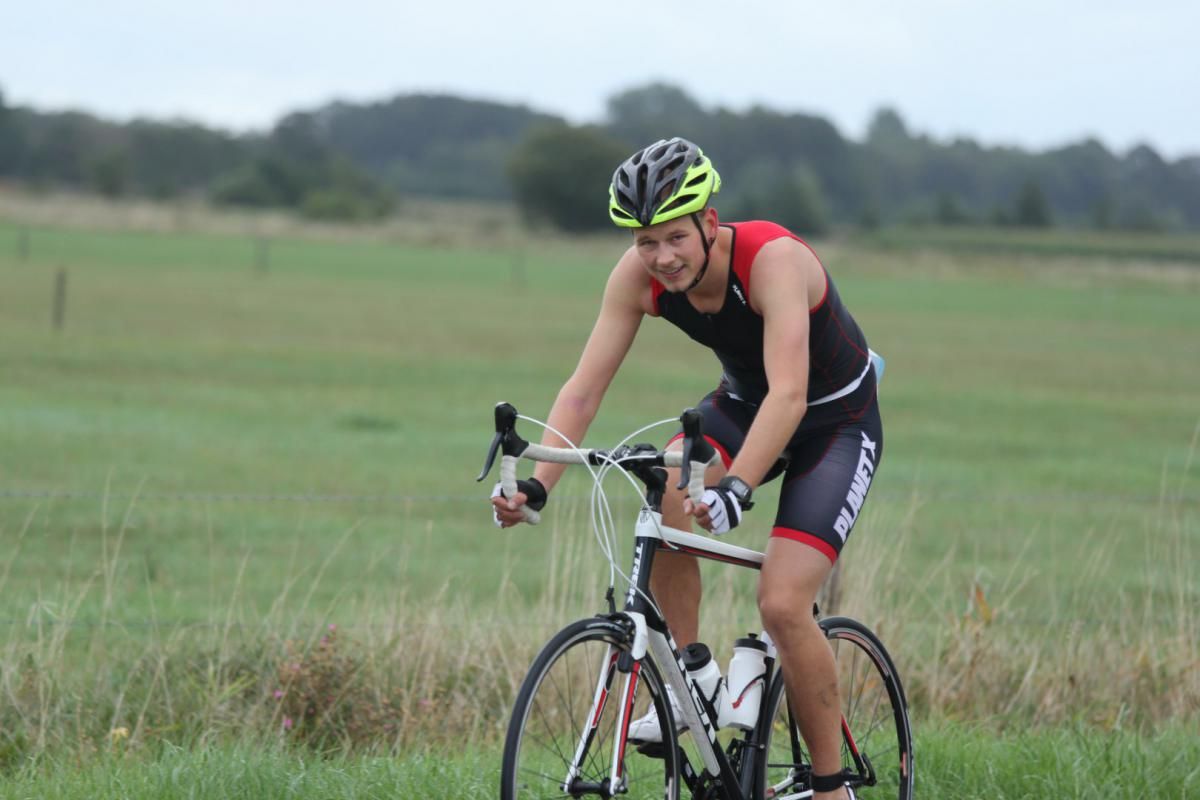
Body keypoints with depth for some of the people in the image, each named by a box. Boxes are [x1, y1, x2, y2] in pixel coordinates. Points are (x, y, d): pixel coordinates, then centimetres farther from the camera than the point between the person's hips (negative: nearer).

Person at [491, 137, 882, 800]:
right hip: (743, 404, 5)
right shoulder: (639, 274, -18)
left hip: (835, 422, -5)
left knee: (782, 604, -20)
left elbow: (789, 394, -45)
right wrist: (536, 485, -33)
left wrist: (737, 487, -59)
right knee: (666, 490, -28)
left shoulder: (774, 259, -34)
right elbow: (585, 387, -18)